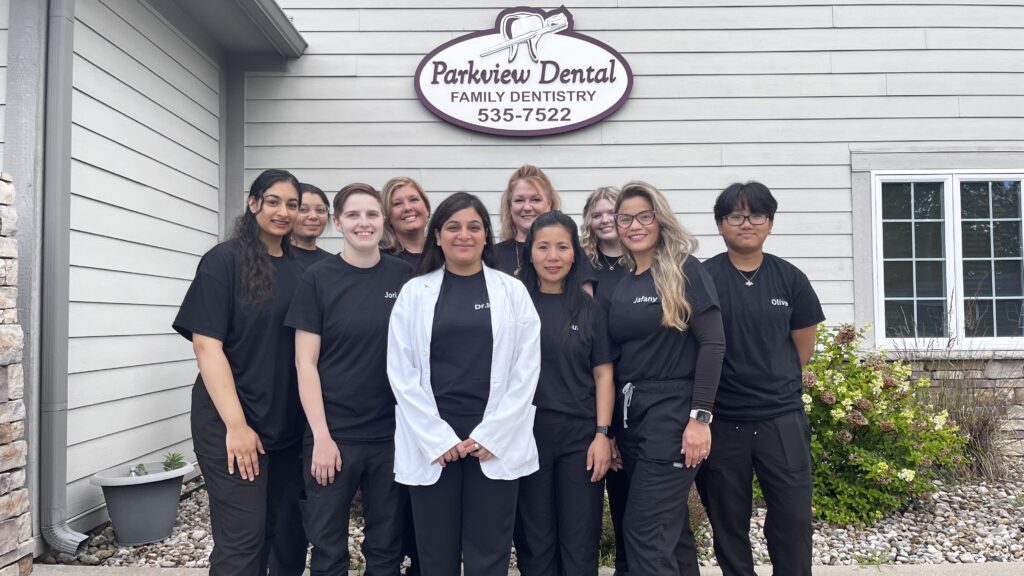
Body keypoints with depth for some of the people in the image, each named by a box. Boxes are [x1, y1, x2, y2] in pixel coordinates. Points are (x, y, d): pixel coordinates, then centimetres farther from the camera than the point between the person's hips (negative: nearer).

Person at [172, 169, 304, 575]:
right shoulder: (224, 260, -7)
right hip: (229, 422, -5)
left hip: (285, 422, 6)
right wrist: (236, 424, -18)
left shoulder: (297, 268, 9)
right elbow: (206, 345, -13)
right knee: (242, 537, -4)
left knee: (270, 531, 14)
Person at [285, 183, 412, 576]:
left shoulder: (404, 276, 2)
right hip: (332, 434, -2)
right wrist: (321, 435, -11)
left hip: (392, 434, 2)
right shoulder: (318, 279, -4)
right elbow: (305, 362, -6)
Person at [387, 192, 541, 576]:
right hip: (431, 444, 1)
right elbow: (401, 372, 0)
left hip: (495, 444, 0)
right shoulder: (414, 292, 5)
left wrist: (490, 436, -8)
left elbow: (526, 370, 0)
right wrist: (439, 439, -8)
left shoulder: (513, 291, 4)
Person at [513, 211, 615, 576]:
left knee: (580, 540, 6)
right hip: (527, 433, 0)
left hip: (580, 435, 0)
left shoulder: (590, 309, 4)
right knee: (534, 539, 10)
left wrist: (602, 434, -4)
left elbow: (603, 374, 4)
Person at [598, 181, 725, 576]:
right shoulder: (615, 287, 11)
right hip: (630, 416, 6)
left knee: (645, 533, -6)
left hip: (673, 413, -6)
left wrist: (700, 417, -17)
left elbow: (712, 344, -11)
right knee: (670, 528, 16)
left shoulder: (684, 270, -6)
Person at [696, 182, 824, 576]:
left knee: (794, 519, 4)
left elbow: (804, 344, 11)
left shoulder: (789, 278, 2)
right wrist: (732, 385, 1)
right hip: (721, 421, -1)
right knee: (728, 524, 11)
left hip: (783, 419, 2)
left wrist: (776, 384, 12)